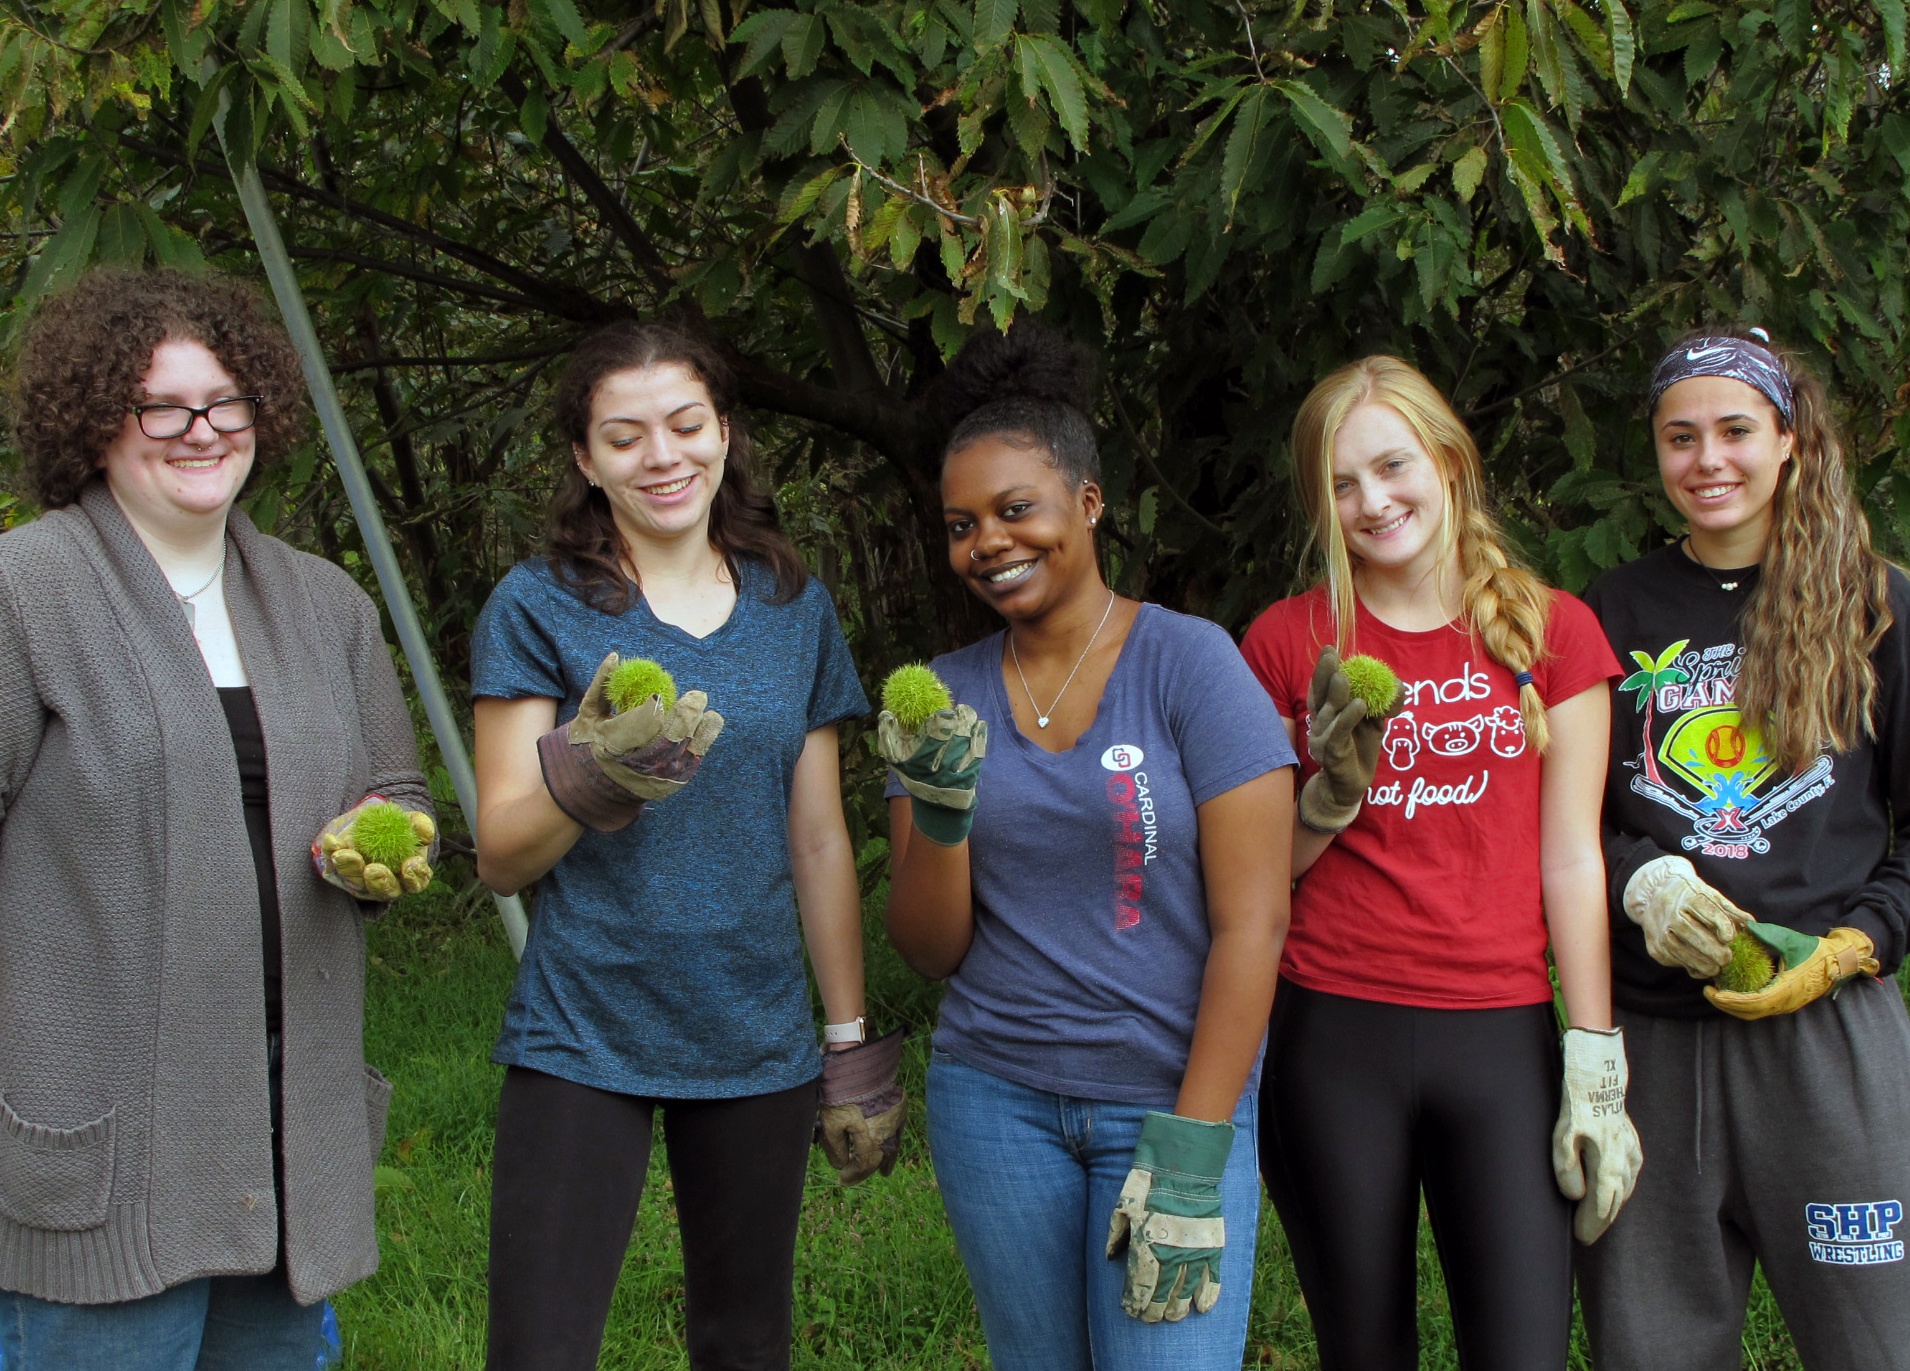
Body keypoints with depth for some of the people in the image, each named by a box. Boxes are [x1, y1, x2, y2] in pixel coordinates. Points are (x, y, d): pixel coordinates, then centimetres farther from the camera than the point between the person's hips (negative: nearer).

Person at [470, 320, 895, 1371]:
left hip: (757, 1044, 3)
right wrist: (584, 779, -26)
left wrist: (853, 1047, 9)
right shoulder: (539, 607, -3)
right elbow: (500, 856, -5)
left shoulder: (794, 610, 8)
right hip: (582, 1040, -3)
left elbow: (820, 844, 11)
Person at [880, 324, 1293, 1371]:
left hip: (1176, 1094, -3)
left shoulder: (1190, 664, -6)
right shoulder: (946, 697, 6)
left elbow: (1252, 923, -10)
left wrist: (1191, 1155, -15)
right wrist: (939, 809, -14)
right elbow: (929, 950, 4)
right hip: (994, 1097, 3)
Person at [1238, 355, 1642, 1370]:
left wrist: (1597, 1068, -1)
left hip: (1501, 1035, 0)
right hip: (1331, 1035, 0)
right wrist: (1333, 787, -11)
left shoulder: (1552, 630, 5)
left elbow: (1571, 858, 4)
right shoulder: (1288, 642, 5)